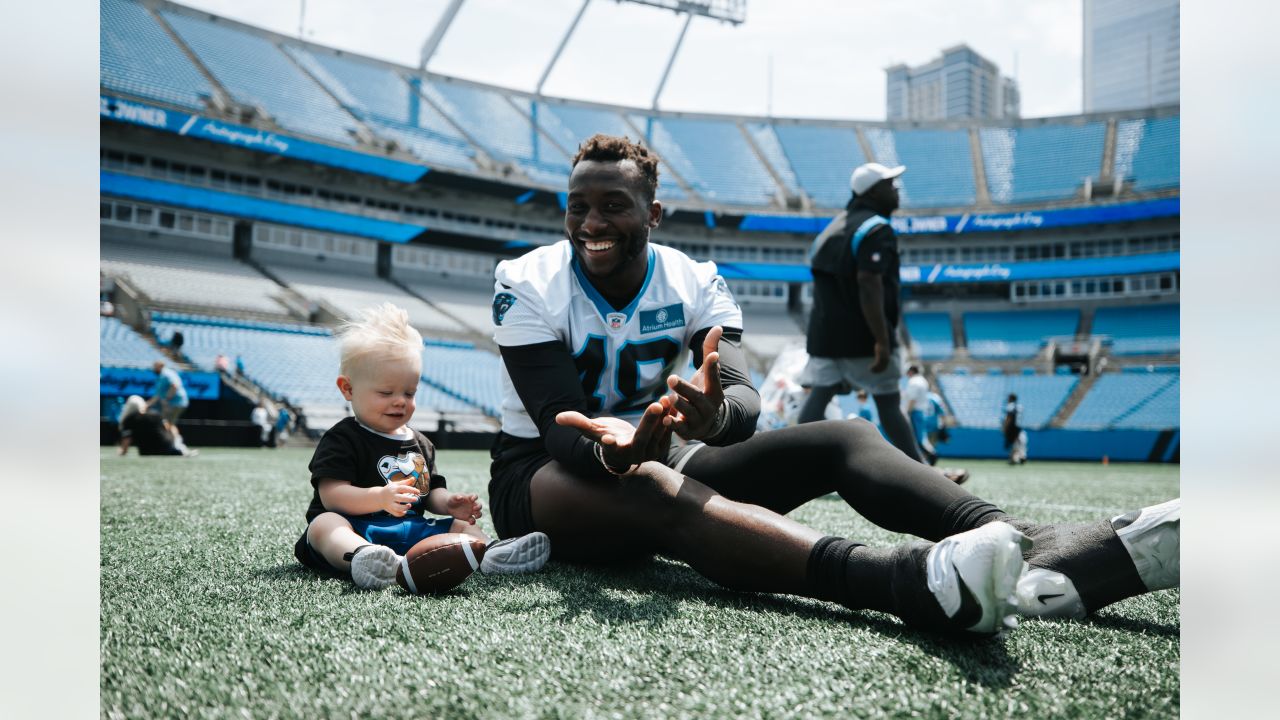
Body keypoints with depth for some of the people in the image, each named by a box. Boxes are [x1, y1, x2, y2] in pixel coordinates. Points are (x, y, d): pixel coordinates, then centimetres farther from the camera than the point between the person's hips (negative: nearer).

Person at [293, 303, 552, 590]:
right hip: (356, 528, -6)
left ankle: (488, 553, -36)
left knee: (462, 525, -3)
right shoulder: (341, 440, -1)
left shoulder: (419, 443, 21)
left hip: (410, 529, 7)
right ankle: (361, 558, -68)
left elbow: (430, 492, 24)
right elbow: (331, 496, -13)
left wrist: (449, 503, -1)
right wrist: (380, 498, -30)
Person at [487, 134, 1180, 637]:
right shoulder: (529, 283, -10)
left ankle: (1032, 549, -40)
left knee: (842, 440, -16)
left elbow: (745, 398, -19)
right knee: (651, 488, -42)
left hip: (655, 457, 4)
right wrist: (609, 449, -45)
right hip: (541, 475, -4)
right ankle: (920, 583, -64)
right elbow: (560, 427, -20)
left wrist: (712, 410, -45)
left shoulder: (693, 281, -3)